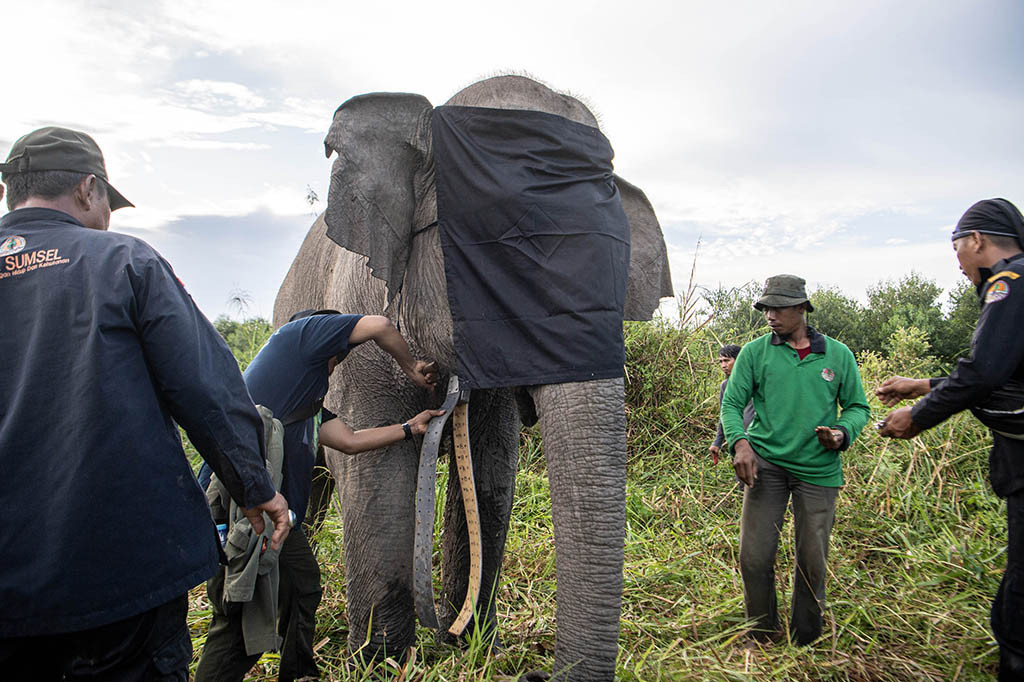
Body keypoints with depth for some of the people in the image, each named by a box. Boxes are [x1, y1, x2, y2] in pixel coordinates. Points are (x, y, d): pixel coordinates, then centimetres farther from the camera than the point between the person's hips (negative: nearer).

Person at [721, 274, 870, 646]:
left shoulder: (838, 355, 6)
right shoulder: (755, 352, 3)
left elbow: (857, 406, 12)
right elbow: (732, 404, 3)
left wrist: (842, 433, -10)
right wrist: (740, 441, -15)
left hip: (818, 469, 1)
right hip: (766, 462, 0)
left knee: (812, 562, 8)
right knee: (754, 557, -4)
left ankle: (805, 643, 29)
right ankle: (761, 639, 18)